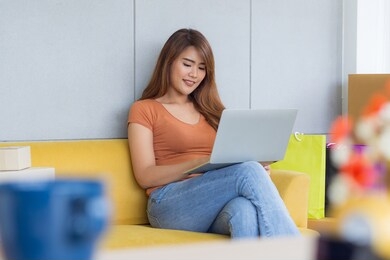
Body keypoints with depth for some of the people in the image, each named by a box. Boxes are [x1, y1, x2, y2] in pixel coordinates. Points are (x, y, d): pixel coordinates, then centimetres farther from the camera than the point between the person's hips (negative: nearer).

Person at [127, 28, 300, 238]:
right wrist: (201, 163, -15)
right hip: (170, 206, -4)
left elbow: (230, 162, 20)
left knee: (246, 210, -37)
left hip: (215, 205, 4)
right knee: (249, 171, -33)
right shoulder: (144, 110, 11)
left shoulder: (209, 109, 27)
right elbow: (145, 176, -1)